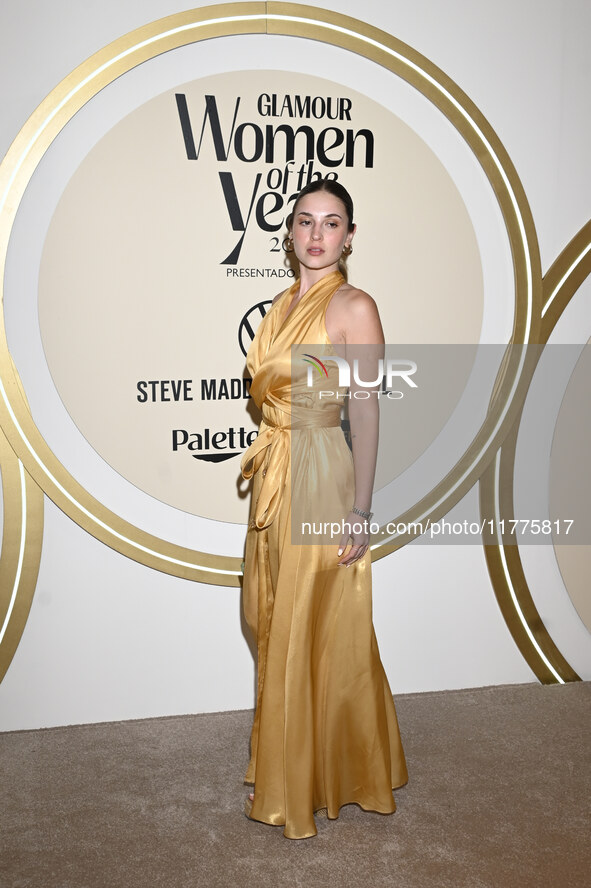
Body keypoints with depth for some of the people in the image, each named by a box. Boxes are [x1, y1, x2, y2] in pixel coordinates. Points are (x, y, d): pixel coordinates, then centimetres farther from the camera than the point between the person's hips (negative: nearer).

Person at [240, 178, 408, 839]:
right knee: (277, 630, 16)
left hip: (322, 480, -8)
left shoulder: (354, 307, -11)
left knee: (320, 636, 3)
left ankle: (332, 775, 23)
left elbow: (365, 412, -14)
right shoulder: (283, 304, 12)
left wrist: (360, 510, -16)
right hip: (274, 482, 8)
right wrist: (265, 477, 16)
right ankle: (285, 768, 34)